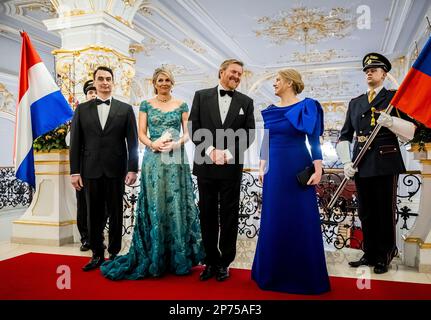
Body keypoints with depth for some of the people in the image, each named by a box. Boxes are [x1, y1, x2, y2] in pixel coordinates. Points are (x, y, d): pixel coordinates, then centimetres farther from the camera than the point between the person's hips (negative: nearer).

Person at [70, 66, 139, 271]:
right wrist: (75, 171, -1)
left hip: (116, 170, -1)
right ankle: (97, 254, 19)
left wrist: (132, 169, -5)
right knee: (94, 215, 7)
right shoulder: (82, 109, 8)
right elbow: (75, 142, 5)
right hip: (91, 171, 1)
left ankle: (114, 254, 20)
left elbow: (132, 141, 1)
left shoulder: (125, 109, 5)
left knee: (116, 214, 7)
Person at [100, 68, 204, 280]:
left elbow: (187, 133, 5)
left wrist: (176, 144, -14)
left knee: (176, 204, 0)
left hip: (176, 159, 0)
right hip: (153, 159, 0)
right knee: (154, 205, 0)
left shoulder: (181, 105, 9)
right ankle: (155, 259, 11)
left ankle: (179, 258, 11)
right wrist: (153, 144, -15)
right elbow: (141, 134, 5)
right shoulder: (146, 105, 9)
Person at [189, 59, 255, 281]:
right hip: (206, 165, 0)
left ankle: (224, 262, 21)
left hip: (232, 167, 0)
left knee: (229, 216, 7)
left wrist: (228, 153, -13)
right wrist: (211, 150, -13)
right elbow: (194, 128, 0)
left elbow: (248, 134, 1)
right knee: (207, 215, 8)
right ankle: (211, 261, 22)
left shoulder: (246, 102, 7)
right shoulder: (201, 96, 6)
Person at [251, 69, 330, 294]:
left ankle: (304, 275, 17)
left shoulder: (307, 106, -4)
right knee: (274, 220, 10)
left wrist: (317, 169, -14)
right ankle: (275, 271, 25)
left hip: (297, 168, -5)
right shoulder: (270, 111, 10)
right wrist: (262, 166, 10)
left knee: (301, 220, 2)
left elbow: (314, 140, -8)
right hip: (274, 169, 5)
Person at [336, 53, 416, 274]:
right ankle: (369, 254, 23)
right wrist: (346, 162, 1)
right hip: (362, 166, 4)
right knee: (365, 213, 10)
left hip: (386, 164, -4)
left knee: (385, 212, 3)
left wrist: (390, 120, -22)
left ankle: (384, 257, 17)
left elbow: (410, 131, -5)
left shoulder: (394, 98, 4)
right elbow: (344, 136, 14)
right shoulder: (355, 103, 17)